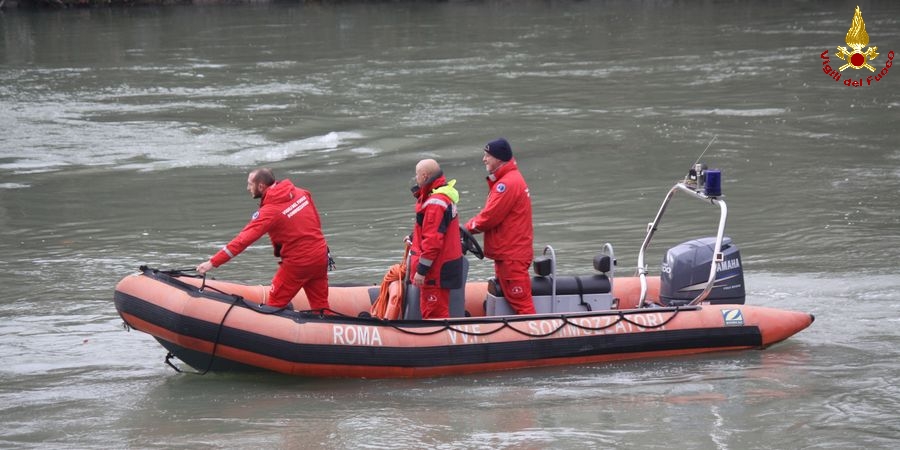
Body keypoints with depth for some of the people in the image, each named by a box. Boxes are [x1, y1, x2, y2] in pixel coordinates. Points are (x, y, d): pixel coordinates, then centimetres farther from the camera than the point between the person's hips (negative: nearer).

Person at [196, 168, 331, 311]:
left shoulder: (269, 212, -17)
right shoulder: (301, 193, 1)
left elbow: (243, 240, -21)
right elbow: (316, 222, 10)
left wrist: (213, 263, -22)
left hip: (298, 262, -7)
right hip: (321, 256, 7)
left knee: (274, 305, 6)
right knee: (321, 307, 14)